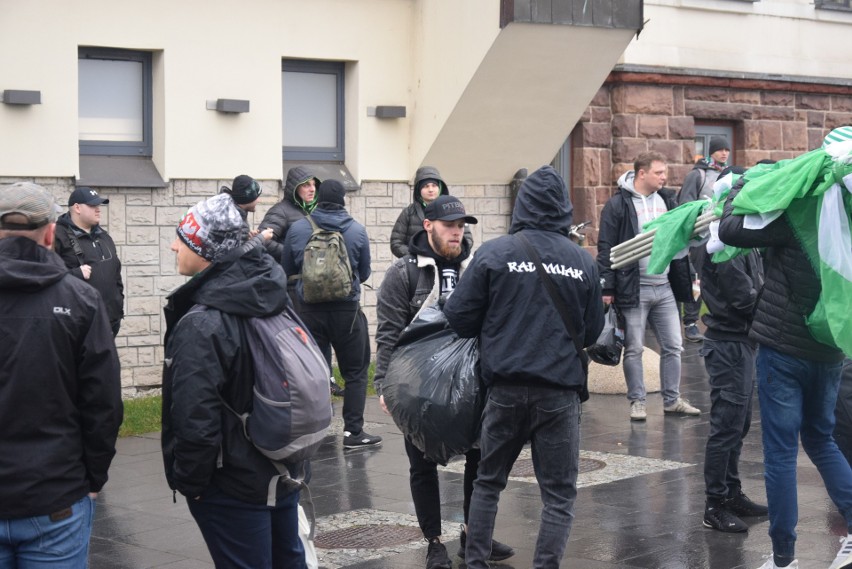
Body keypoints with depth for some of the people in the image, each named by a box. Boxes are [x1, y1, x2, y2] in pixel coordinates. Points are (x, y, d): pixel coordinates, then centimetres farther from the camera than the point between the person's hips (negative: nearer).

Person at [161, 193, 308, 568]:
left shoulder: (201, 325, -25)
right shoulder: (273, 296, 0)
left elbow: (196, 421, -29)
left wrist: (188, 482, -12)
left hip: (233, 484, -8)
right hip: (285, 468, 8)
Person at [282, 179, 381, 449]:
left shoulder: (297, 229, -5)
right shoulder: (357, 230, -6)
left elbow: (287, 269, 6)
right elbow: (364, 273, 4)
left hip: (309, 310, 1)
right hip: (347, 310, -1)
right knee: (355, 372, 10)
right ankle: (353, 431, 8)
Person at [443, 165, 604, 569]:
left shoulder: (494, 253, -5)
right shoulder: (583, 262, 1)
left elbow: (458, 316, -4)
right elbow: (593, 331, 9)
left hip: (506, 388, 0)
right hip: (561, 391, 0)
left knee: (488, 481, 17)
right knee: (559, 493, 7)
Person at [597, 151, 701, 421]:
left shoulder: (667, 200, 9)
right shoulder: (618, 204, -8)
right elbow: (606, 248, -9)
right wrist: (607, 288, -13)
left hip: (664, 288, 5)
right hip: (634, 289, -5)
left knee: (673, 346, 8)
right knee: (634, 349, 3)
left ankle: (672, 400, 19)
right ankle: (637, 402, 14)